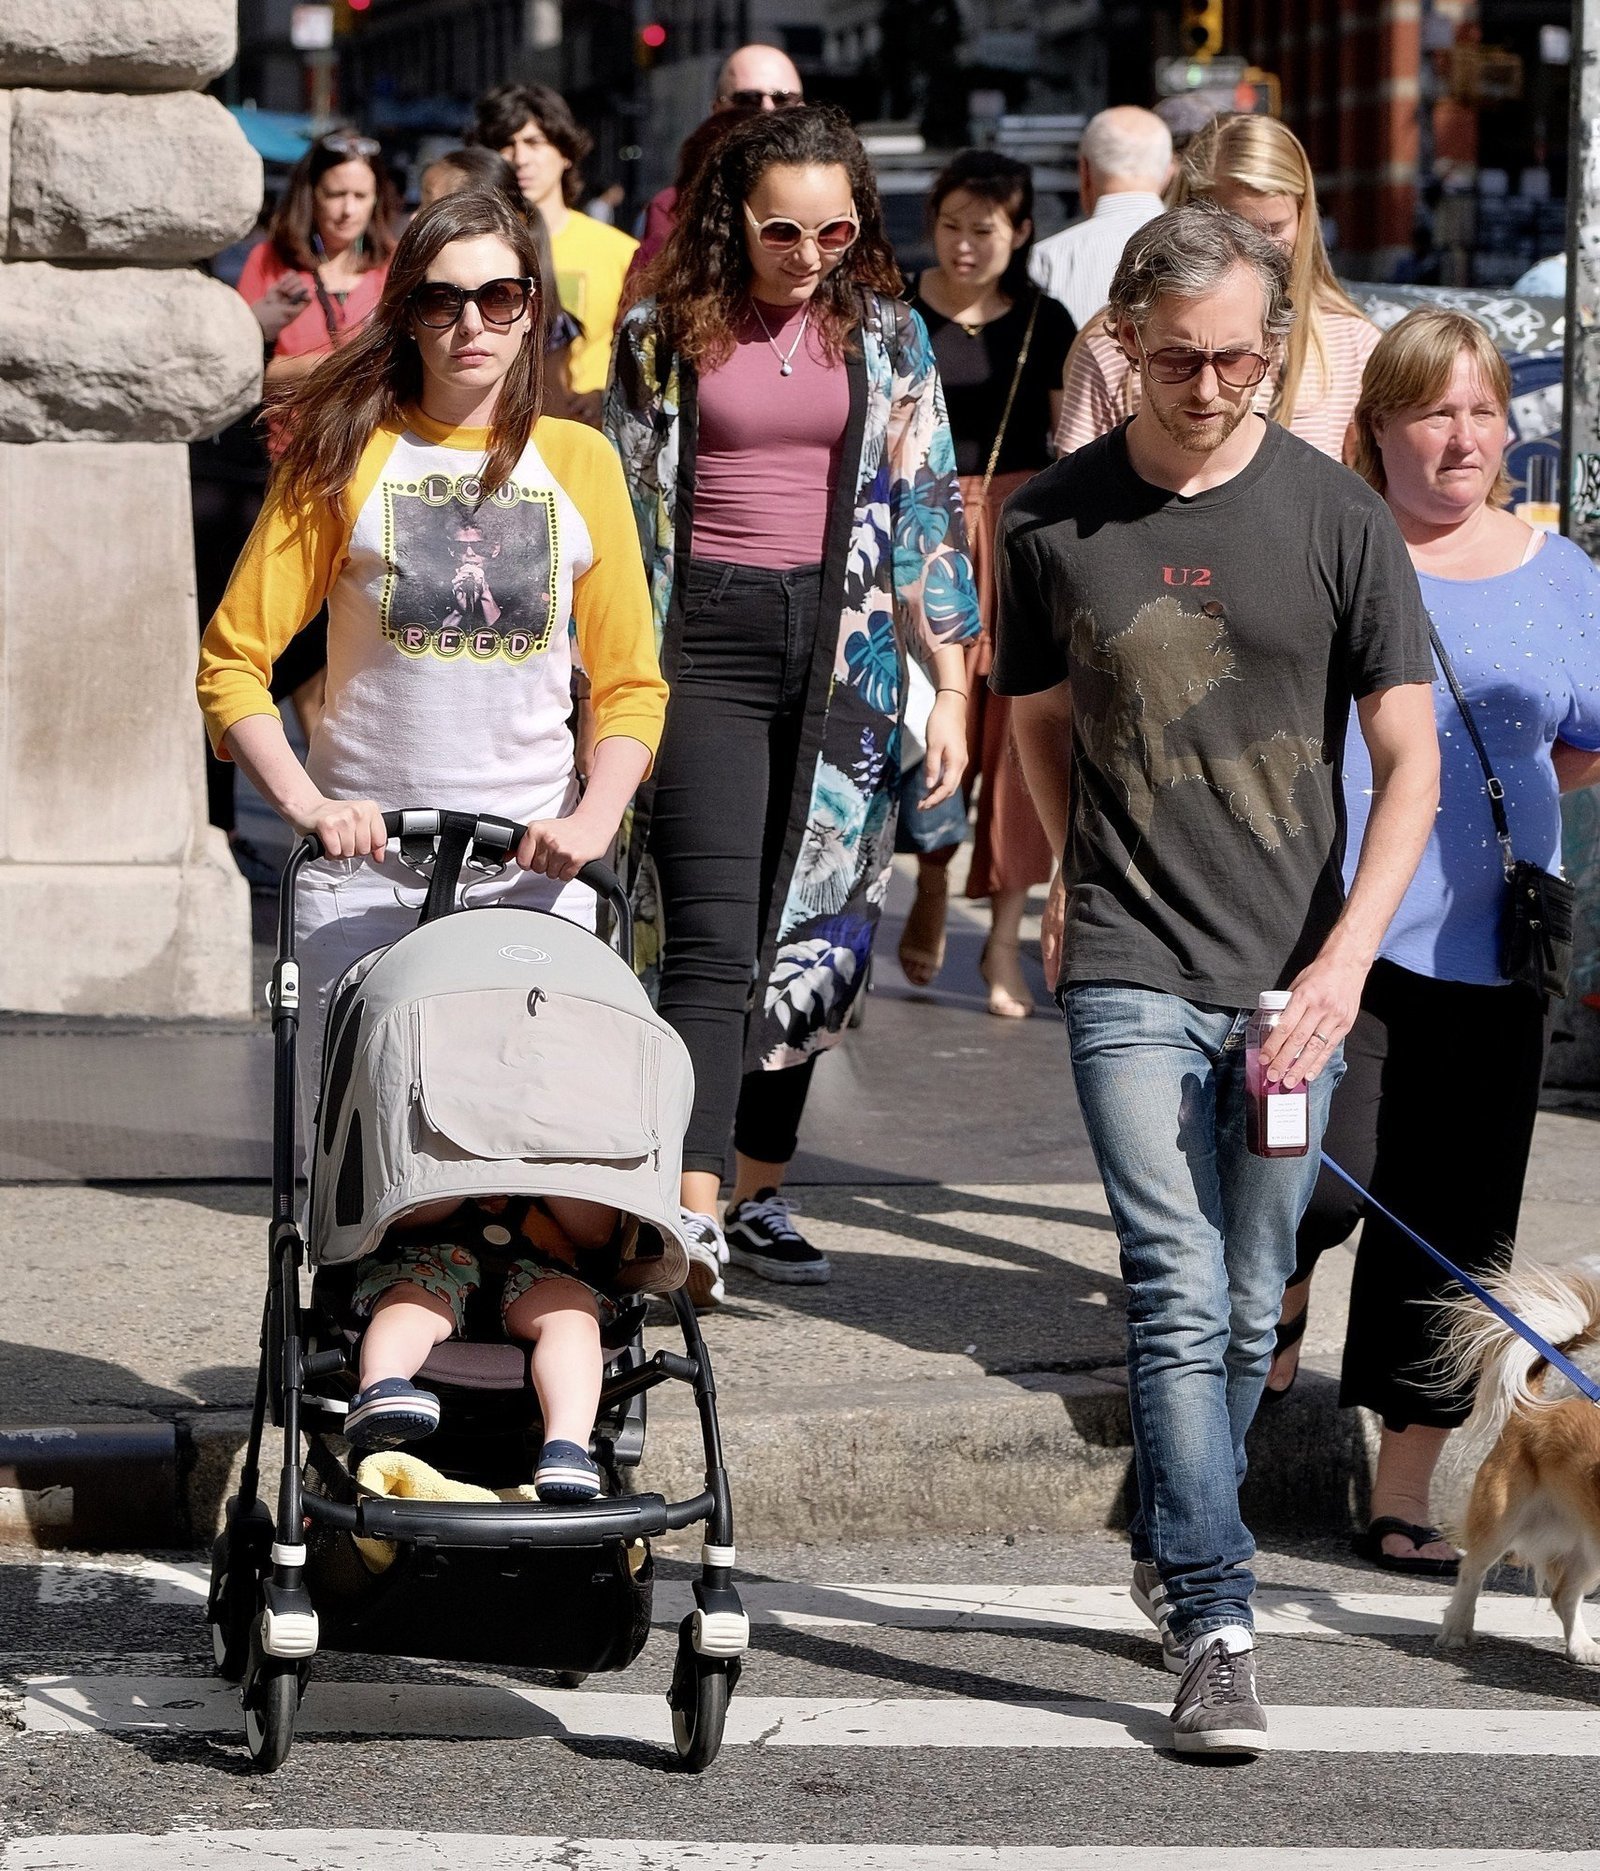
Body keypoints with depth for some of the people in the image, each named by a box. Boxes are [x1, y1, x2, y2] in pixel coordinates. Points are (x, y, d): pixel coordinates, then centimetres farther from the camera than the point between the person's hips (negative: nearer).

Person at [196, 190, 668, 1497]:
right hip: (367, 866, -1)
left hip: (534, 863, 1)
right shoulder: (347, 455, 5)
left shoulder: (577, 461, 10)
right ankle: (389, 1383, -10)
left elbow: (631, 681, 11)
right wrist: (308, 803, -12)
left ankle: (568, 1448, -6)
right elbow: (235, 661, 2)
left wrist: (594, 821, -6)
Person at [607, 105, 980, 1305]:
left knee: (813, 936, 5)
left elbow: (928, 511, 8)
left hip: (845, 649, 2)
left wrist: (952, 688, 3)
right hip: (706, 637, -2)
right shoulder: (666, 332, 3)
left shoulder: (886, 335, 7)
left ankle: (762, 1194, 17)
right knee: (714, 940, -14)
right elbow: (624, 510, 7)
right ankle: (694, 1217, -21)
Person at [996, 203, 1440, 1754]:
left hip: (1292, 982, 1)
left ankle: (1167, 1550, 31)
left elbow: (1410, 759, -1)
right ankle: (1212, 1624, -12)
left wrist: (1342, 961, -11)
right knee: (1180, 1296, -12)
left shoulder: (1338, 518, -1)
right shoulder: (1052, 521, 1)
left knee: (1250, 1310, 10)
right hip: (1131, 976, -1)